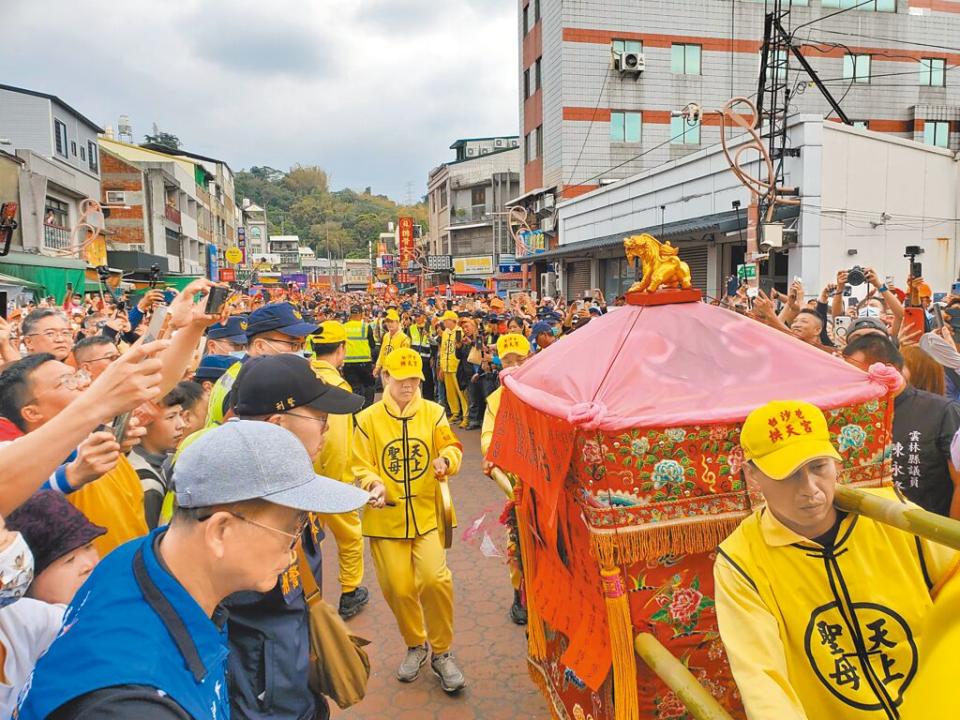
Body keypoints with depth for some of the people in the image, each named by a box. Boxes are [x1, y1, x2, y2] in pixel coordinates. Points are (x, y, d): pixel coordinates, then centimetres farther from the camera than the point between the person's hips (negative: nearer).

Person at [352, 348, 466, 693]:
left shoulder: (433, 413, 2)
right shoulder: (368, 419, 0)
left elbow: (452, 448, 1)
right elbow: (361, 466, 2)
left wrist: (446, 460, -22)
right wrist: (374, 485, -18)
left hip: (427, 512, 0)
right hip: (387, 516, 0)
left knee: (435, 579, -13)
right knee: (398, 588, 4)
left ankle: (441, 652, 11)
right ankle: (416, 646, 34)